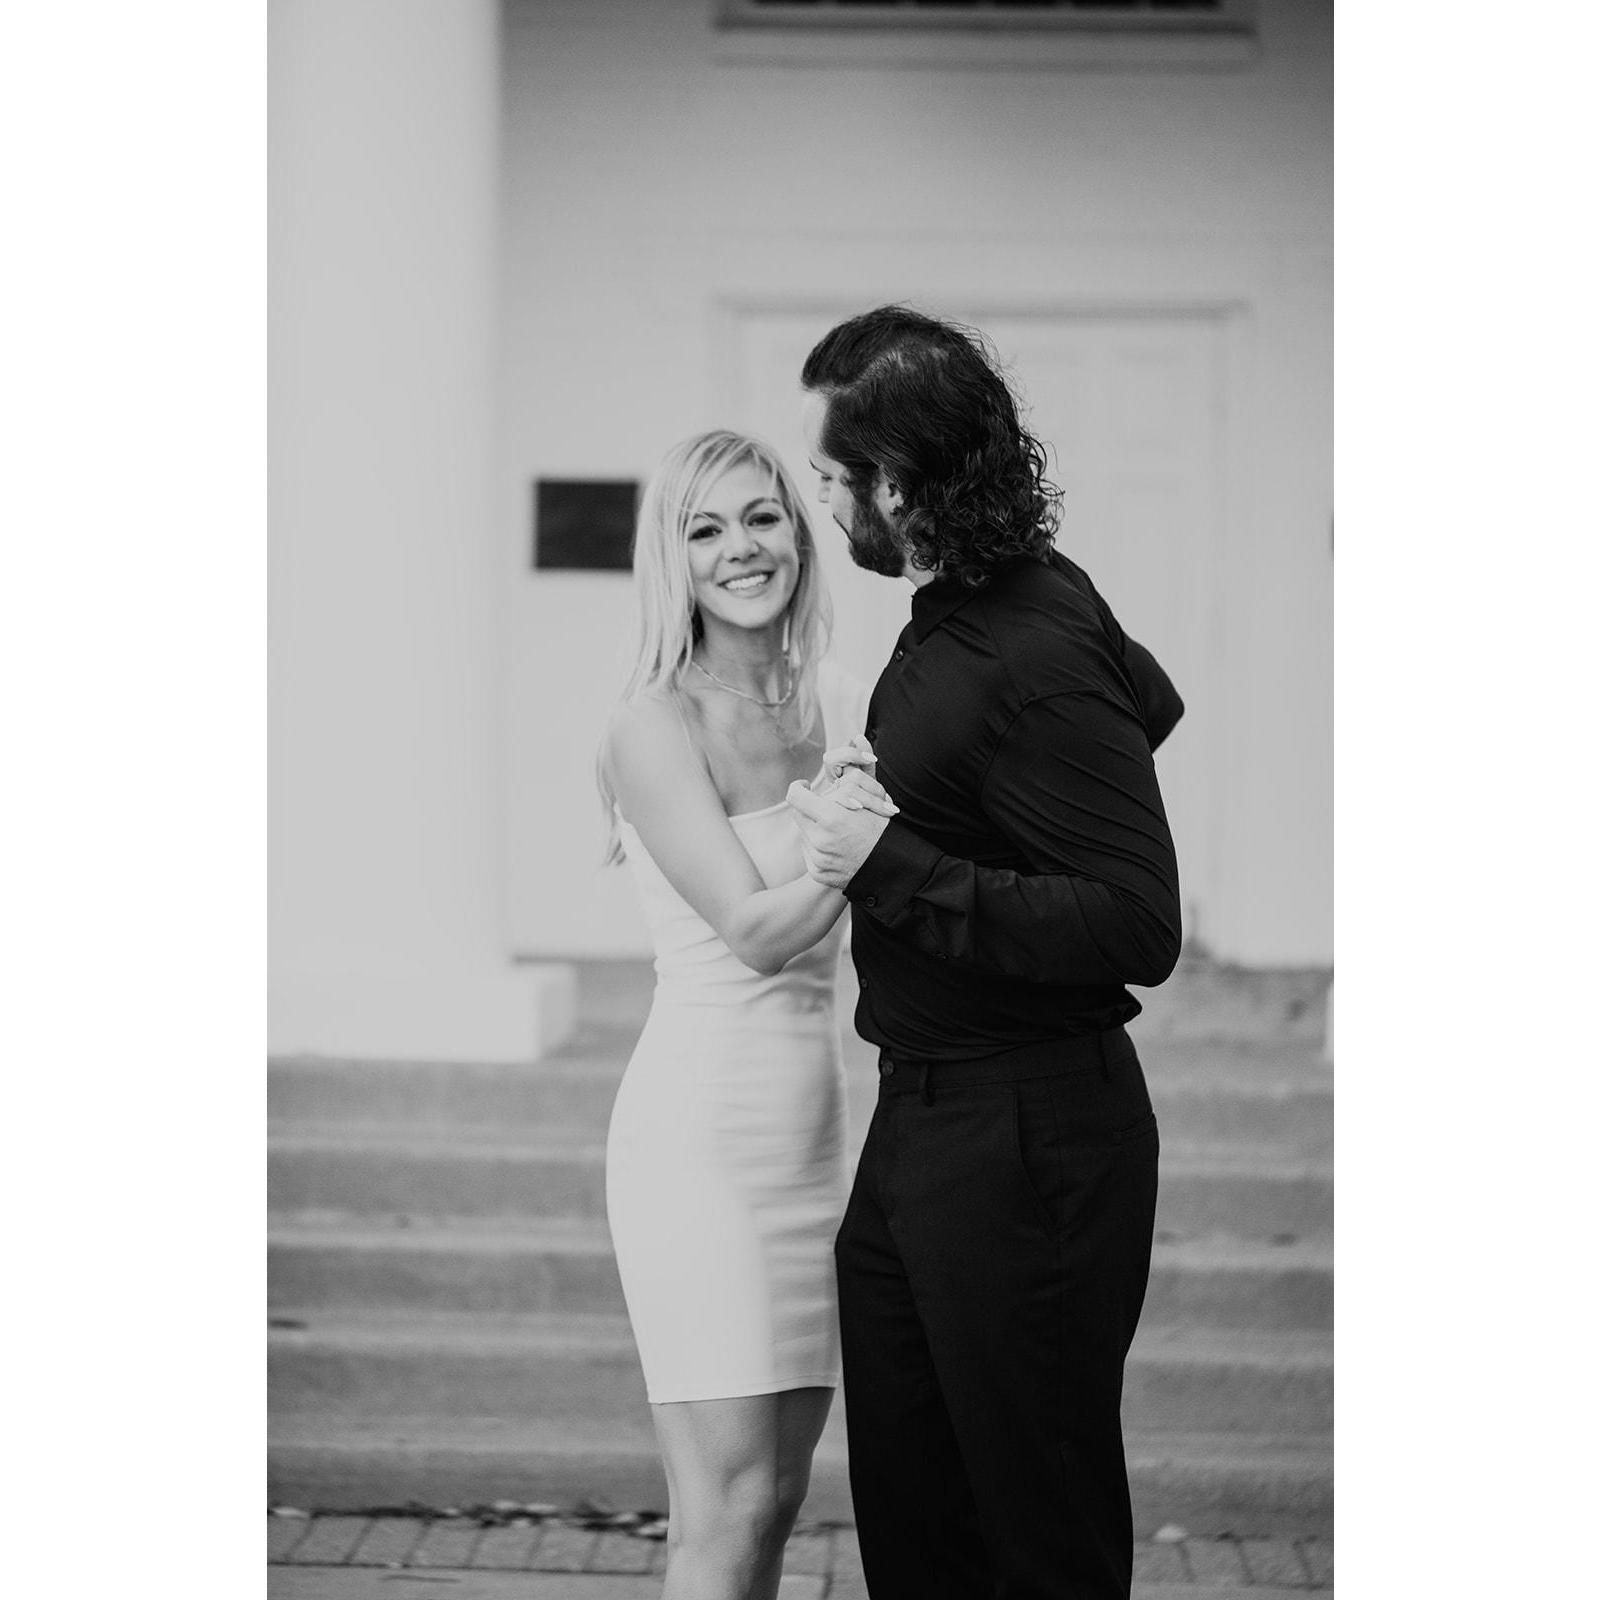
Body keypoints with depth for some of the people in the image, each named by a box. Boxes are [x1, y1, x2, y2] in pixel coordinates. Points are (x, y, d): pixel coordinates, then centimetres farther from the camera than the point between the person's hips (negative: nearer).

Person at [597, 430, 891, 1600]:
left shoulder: (849, 714, 11)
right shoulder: (657, 725, -9)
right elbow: (756, 928, -15)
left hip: (812, 1129, 7)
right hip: (700, 1128, -7)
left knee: (778, 1497, 9)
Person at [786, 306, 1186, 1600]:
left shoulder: (1030, 660, -22)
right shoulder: (1035, 596, 7)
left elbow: (1140, 929, -25)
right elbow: (1149, 702, 28)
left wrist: (898, 872, -23)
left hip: (1027, 1143, -10)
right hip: (921, 1119, 10)